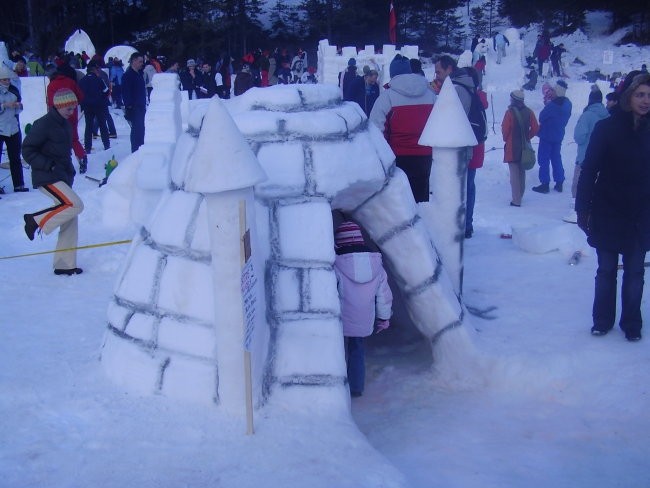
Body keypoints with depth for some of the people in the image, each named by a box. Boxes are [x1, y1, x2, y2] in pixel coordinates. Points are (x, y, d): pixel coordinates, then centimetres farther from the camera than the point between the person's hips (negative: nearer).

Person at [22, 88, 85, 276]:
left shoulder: (65, 125, 14)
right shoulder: (44, 124, -12)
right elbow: (27, 151, -12)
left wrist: (70, 171, 13)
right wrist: (49, 165, -21)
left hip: (62, 177, 9)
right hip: (47, 178, -9)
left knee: (70, 221, 5)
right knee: (75, 205, -24)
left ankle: (64, 264, 12)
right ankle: (37, 220, -6)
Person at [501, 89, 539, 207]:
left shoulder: (510, 112, -14)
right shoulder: (529, 112, 1)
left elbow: (505, 129, -14)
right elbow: (535, 128, 1)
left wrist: (506, 139, 5)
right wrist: (527, 137, 13)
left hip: (512, 147, -5)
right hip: (524, 147, 5)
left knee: (514, 173, -2)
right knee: (522, 172, 17)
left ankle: (516, 200, -4)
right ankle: (519, 196, 27)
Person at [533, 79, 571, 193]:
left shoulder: (552, 105, -26)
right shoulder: (567, 104, 0)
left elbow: (541, 117, -14)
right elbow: (565, 119, 9)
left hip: (547, 136, -7)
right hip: (559, 135, 7)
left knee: (543, 159, 2)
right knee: (556, 158, 17)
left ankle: (545, 184, 3)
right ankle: (559, 183, 20)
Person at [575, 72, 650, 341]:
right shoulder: (607, 128, -7)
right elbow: (589, 169, -6)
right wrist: (582, 208, -9)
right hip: (608, 215, -2)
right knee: (606, 270, 9)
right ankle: (602, 321, 24)